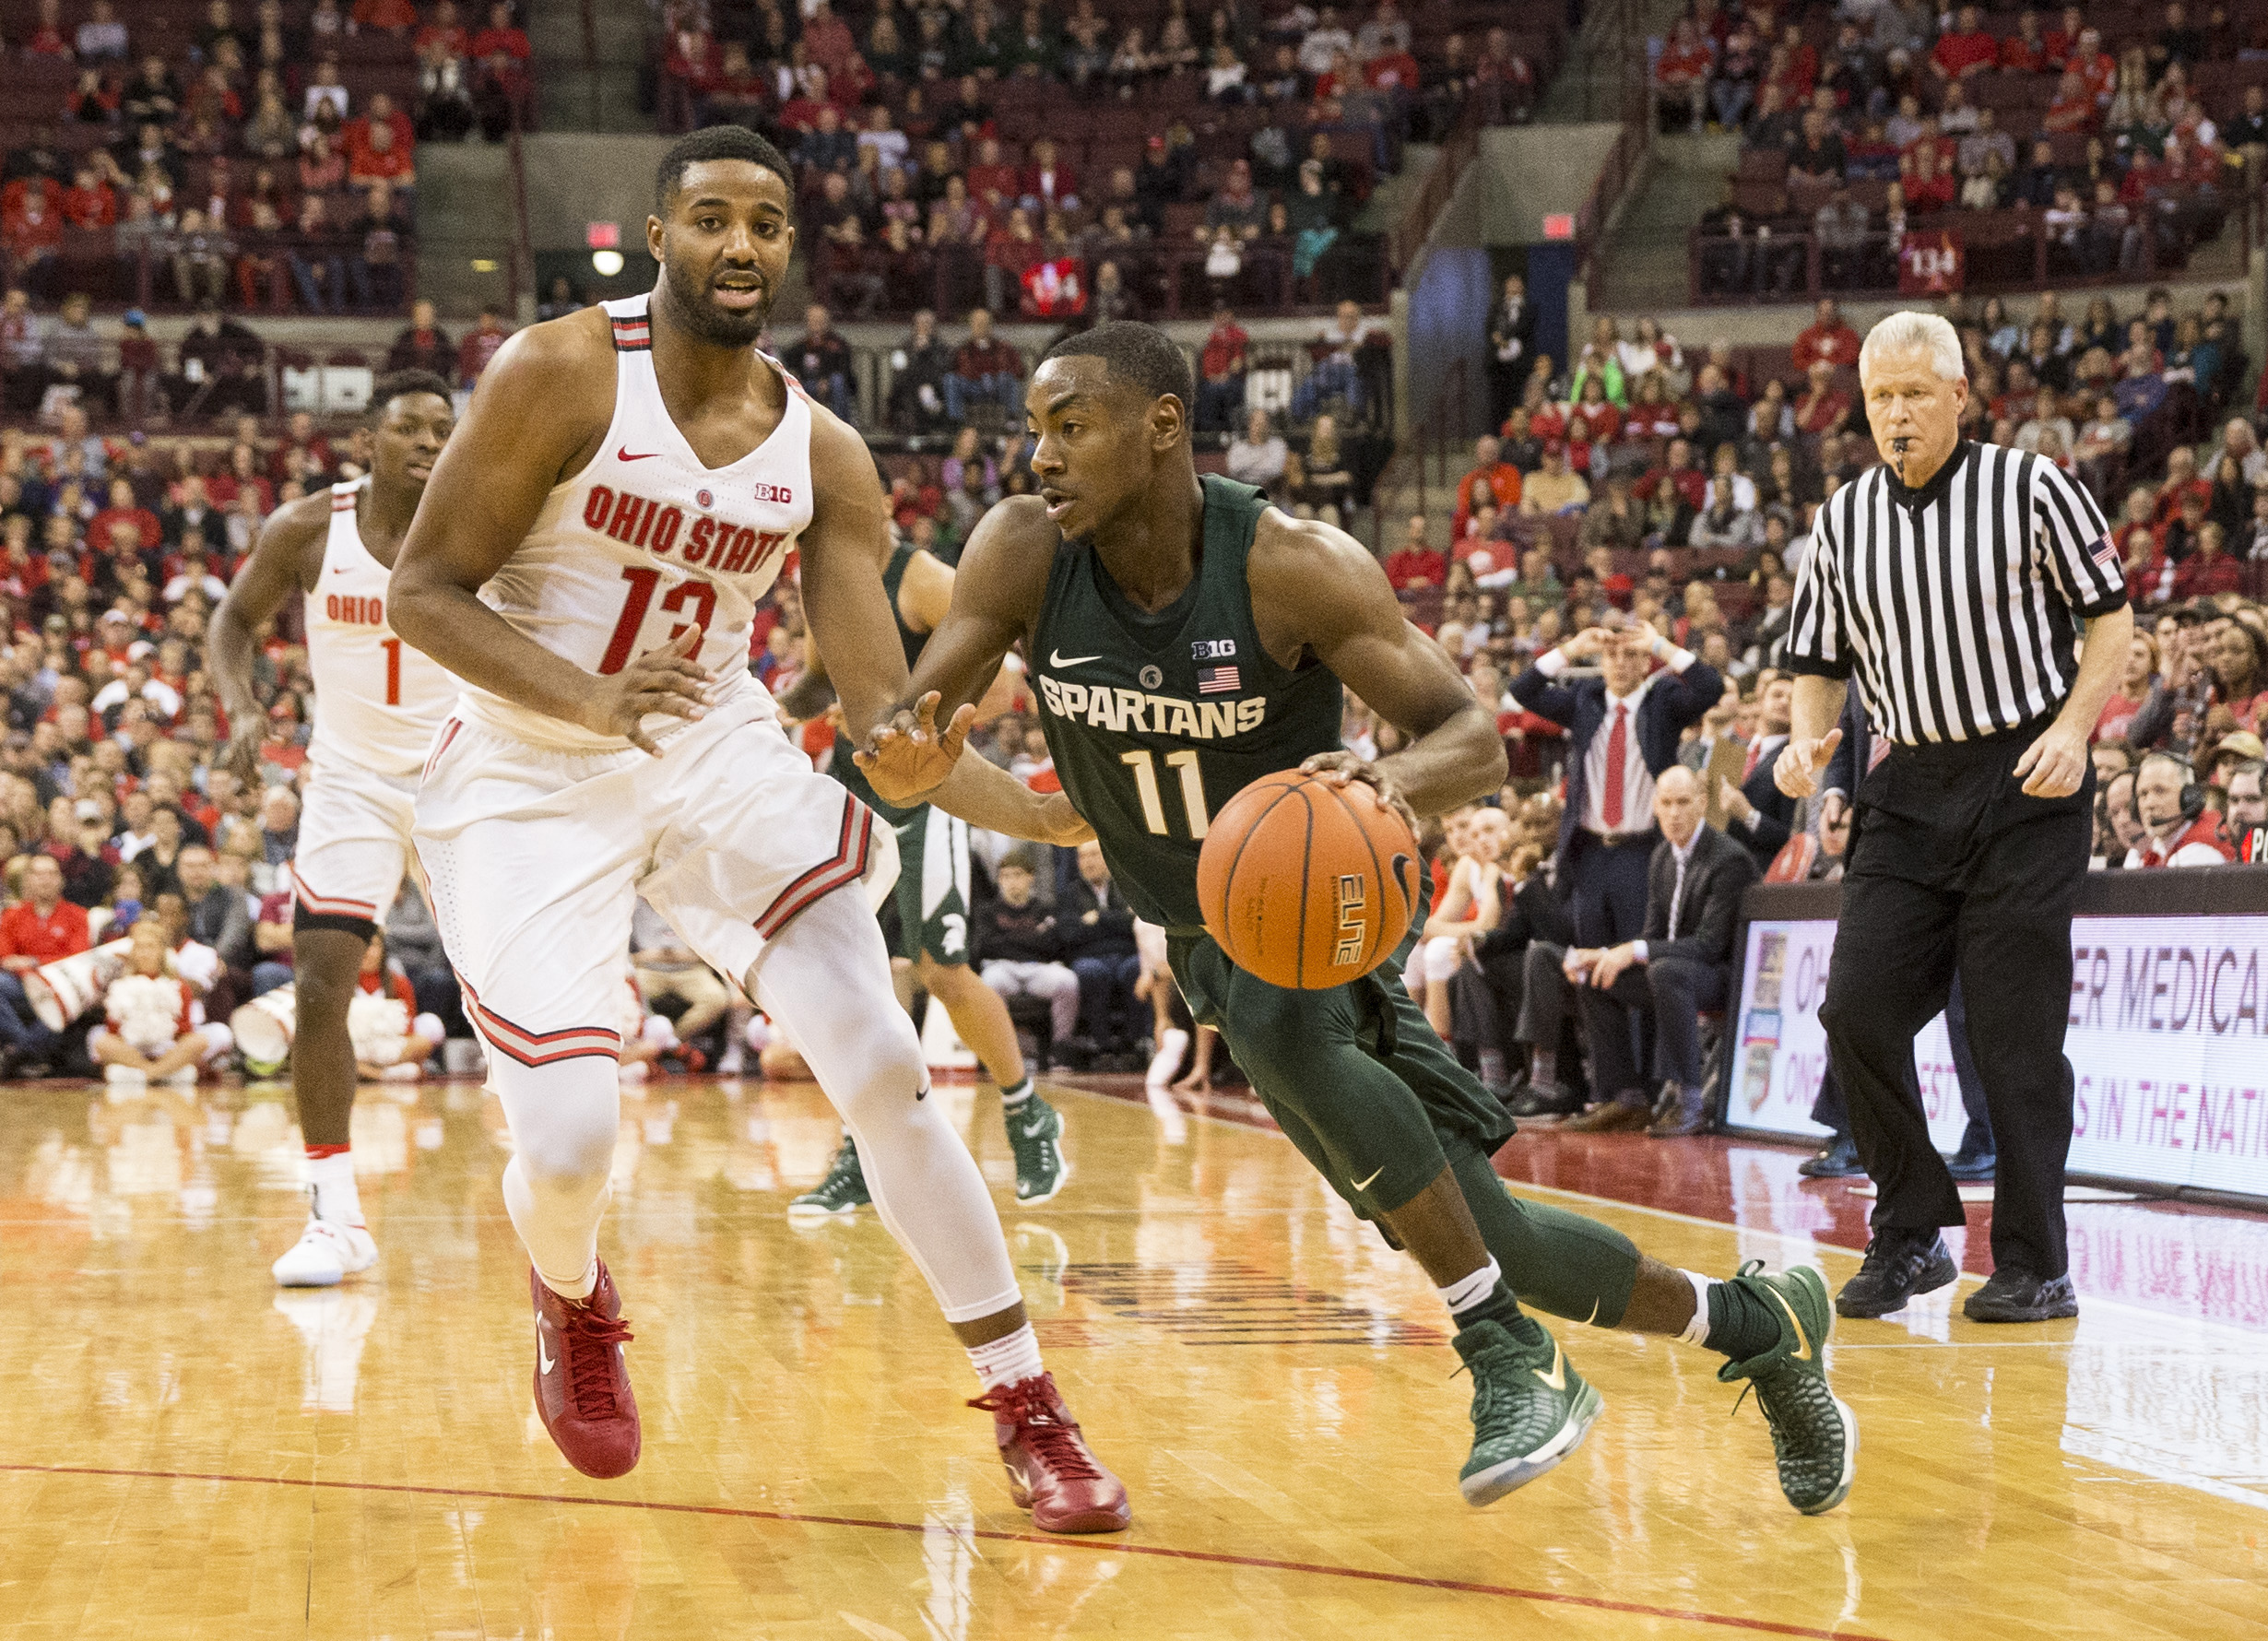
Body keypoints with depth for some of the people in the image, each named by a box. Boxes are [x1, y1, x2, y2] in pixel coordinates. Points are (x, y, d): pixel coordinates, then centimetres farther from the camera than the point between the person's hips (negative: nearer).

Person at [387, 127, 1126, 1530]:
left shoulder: (821, 455, -3)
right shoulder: (560, 376, -15)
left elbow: (885, 707, -5)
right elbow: (424, 589, -13)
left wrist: (1053, 815, -20)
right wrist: (591, 702, -29)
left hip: (719, 755, 3)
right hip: (529, 776, -3)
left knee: (885, 1065, -11)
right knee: (570, 1138, -14)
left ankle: (1029, 1411, 1)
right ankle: (574, 1303, 25)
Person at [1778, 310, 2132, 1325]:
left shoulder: (2032, 490, -3)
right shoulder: (1843, 520, 8)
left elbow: (2110, 620, 1)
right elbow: (1818, 661, 15)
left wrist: (2073, 729, -14)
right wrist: (1807, 740, -5)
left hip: (2025, 784, -4)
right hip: (1909, 786, 4)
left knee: (2016, 1032, -4)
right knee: (1858, 1009, -5)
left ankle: (2035, 1267, 5)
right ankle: (1911, 1238, 11)